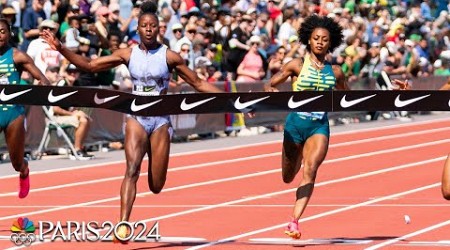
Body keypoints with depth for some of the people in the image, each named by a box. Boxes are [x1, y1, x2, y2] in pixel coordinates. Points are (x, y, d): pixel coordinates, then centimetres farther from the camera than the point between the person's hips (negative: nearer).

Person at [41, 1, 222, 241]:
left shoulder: (169, 57, -4)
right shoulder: (128, 54, 0)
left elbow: (198, 83, 2)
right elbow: (89, 65, 0)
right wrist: (61, 48, -10)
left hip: (161, 120, 0)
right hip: (136, 118, 0)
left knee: (156, 186, 4)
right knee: (132, 169, -22)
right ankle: (123, 224, -27)